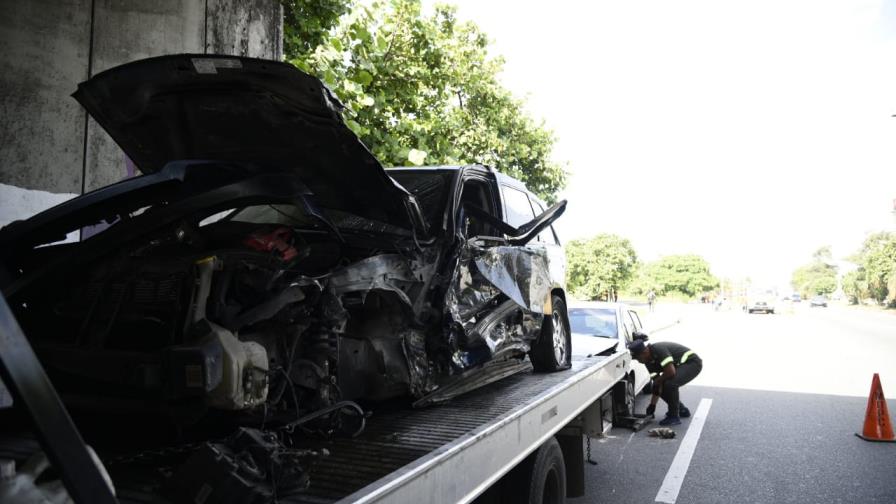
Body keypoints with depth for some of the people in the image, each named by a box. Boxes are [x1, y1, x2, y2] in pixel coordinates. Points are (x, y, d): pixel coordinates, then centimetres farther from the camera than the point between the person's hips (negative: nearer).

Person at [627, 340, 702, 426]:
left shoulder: (659, 350, -29)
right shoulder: (649, 361, -1)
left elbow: (671, 372, -35)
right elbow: (657, 383, 4)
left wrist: (657, 381, -16)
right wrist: (652, 404, 2)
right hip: (680, 366, 10)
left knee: (669, 384, -29)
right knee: (662, 386, 5)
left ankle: (674, 417, -13)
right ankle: (682, 410, 24)